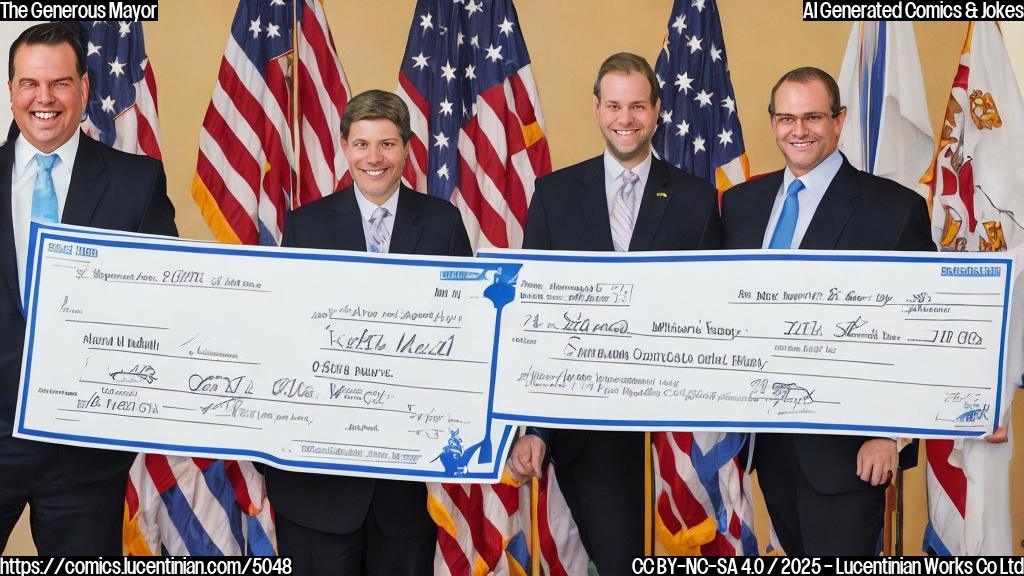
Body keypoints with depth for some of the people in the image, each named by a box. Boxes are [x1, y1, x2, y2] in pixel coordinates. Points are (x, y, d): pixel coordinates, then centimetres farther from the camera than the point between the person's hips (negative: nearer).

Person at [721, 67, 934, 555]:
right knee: (796, 551, 19)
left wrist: (891, 433, -12)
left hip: (846, 441, -5)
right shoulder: (740, 203, 7)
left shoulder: (895, 208, -9)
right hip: (764, 431, 5)